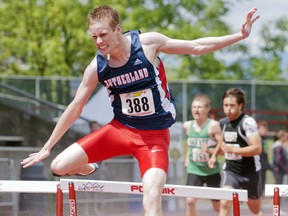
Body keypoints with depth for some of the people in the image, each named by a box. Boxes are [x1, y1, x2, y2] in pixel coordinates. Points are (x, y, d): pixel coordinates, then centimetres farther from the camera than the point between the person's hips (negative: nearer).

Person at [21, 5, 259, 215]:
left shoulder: (147, 42, -16)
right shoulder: (97, 66, -10)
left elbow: (196, 47, -6)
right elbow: (75, 108, 0)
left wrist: (240, 35, -12)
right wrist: (47, 147, 2)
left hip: (154, 136, -2)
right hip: (120, 129, 2)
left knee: (152, 195, -22)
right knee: (60, 166, -7)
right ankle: (88, 170, 31)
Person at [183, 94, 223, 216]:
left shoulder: (213, 126, -14)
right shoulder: (188, 126, 1)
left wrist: (210, 150, -31)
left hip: (211, 171, -3)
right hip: (194, 170, 3)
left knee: (218, 206, 10)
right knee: (190, 201, -15)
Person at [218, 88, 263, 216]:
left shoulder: (248, 122, -16)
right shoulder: (223, 123, 5)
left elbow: (257, 148, -25)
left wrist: (233, 150, -33)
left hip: (250, 172, -4)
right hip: (230, 171, 4)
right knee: (224, 203, -18)